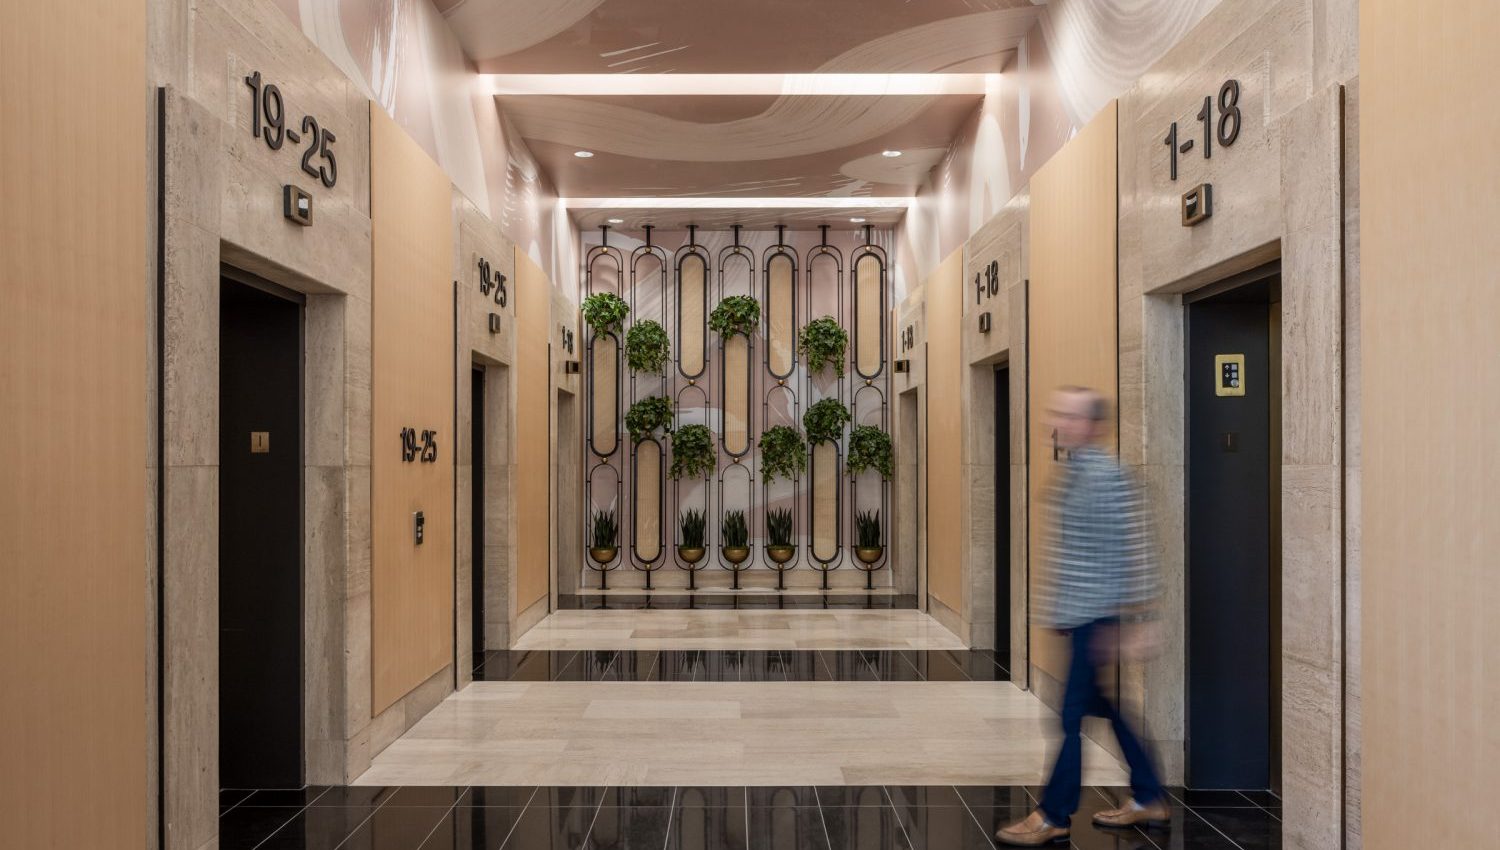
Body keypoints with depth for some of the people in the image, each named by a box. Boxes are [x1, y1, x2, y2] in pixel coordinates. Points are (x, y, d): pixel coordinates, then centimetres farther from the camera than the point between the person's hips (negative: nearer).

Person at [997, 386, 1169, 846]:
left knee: (1076, 715, 0)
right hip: (1080, 615, 9)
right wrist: (1053, 602, 22)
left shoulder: (1107, 477, -19)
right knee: (1110, 709, 18)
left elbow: (1134, 550, -19)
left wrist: (1136, 623, -18)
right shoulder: (1071, 472, 10)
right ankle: (1149, 800, 32)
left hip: (1099, 619, -9)